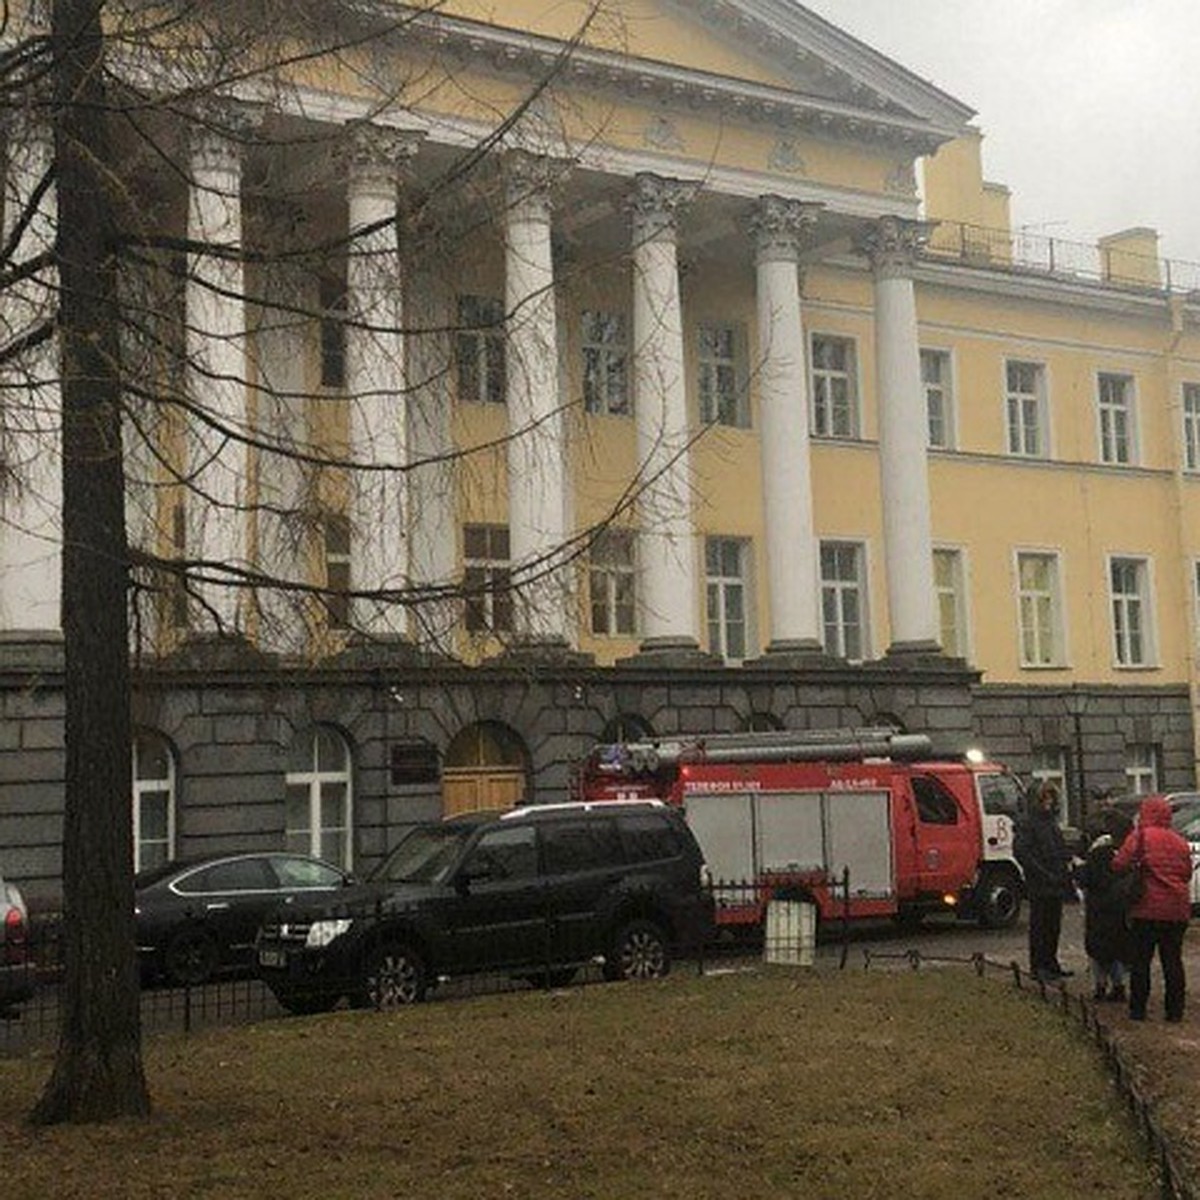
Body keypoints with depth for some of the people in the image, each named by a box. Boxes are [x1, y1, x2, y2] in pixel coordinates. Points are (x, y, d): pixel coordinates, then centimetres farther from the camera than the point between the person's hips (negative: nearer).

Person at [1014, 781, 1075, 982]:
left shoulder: (1053, 823, 17)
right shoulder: (1028, 824, -8)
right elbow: (1020, 851, -16)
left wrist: (1066, 875, 14)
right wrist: (1043, 873, -19)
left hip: (1056, 885, 8)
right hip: (1039, 887, -8)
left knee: (1054, 927, 12)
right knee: (1039, 926, -2)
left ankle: (1050, 962, 21)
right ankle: (1038, 966, 2)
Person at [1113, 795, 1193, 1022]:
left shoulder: (1141, 836, -7)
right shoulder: (1179, 841, 8)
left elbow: (1119, 864, -16)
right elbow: (1187, 873, 13)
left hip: (1148, 909, -4)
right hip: (1178, 909, 4)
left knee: (1141, 960, 4)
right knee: (1173, 961, 10)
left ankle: (1138, 1009, 5)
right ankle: (1175, 1010, 11)